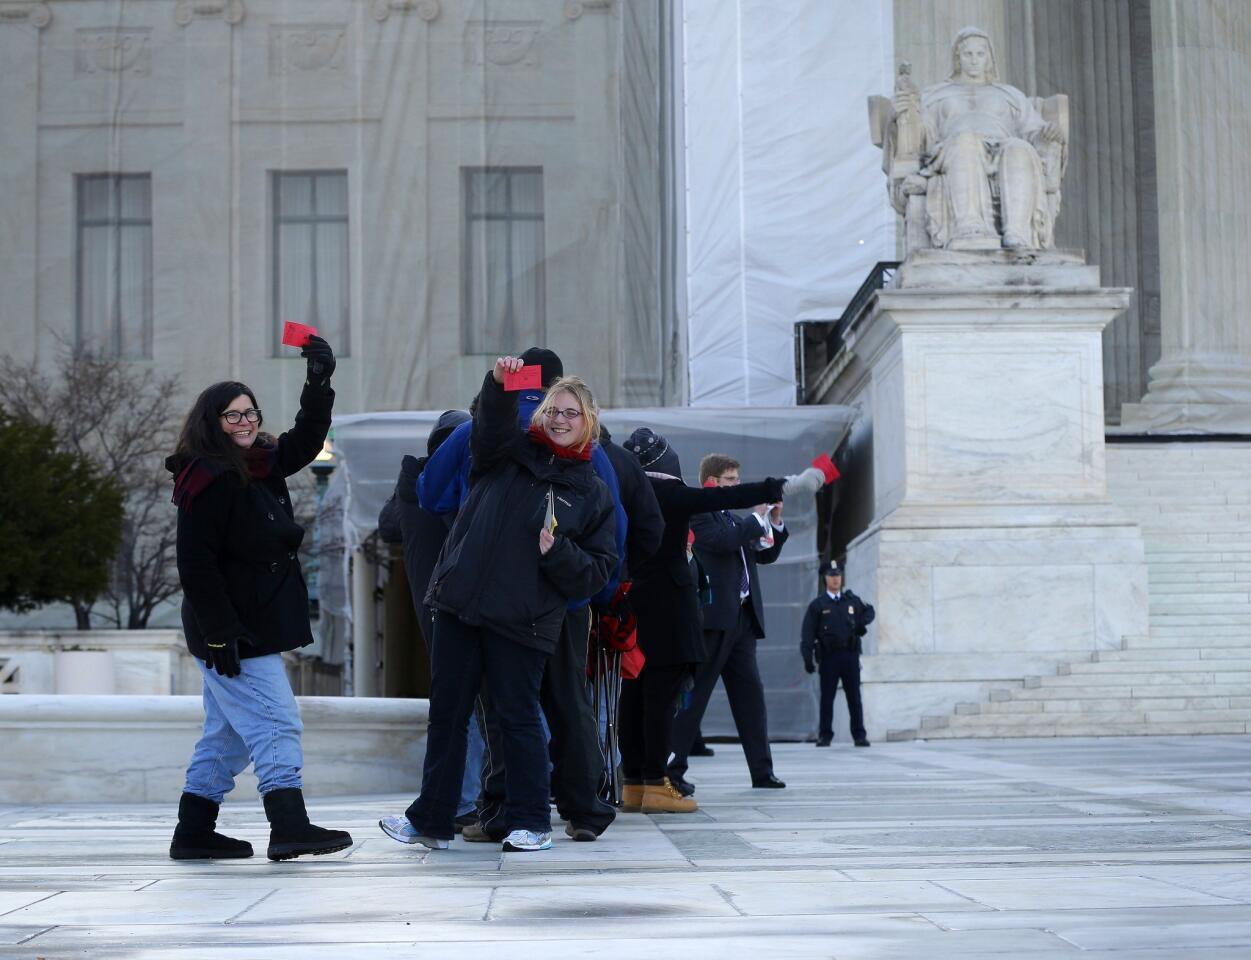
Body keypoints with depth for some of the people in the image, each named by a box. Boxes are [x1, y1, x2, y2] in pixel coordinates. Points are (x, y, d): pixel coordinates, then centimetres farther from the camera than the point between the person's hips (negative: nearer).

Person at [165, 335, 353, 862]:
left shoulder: (261, 466, 10)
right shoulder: (208, 481, -16)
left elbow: (305, 442, 25)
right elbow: (195, 564, -20)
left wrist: (319, 381, 10)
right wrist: (221, 636, -23)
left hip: (252, 629, 10)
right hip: (231, 633, -10)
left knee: (227, 733, 13)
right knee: (275, 724, -12)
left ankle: (193, 834, 19)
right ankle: (289, 828, -14)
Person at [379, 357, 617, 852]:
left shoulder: (593, 493, 6)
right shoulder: (510, 453, 10)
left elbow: (599, 571, 3)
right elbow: (494, 421, -12)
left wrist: (557, 551, -14)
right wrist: (500, 384, -31)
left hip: (522, 620, -3)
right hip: (459, 605, 3)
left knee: (518, 718, 1)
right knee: (446, 714, 8)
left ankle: (531, 822, 13)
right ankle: (431, 819, 18)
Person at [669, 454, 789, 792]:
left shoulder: (734, 519, 21)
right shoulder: (697, 512, -4)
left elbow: (766, 555, 24)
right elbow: (724, 540, -20)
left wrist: (775, 522, 10)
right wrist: (758, 517, -9)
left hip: (742, 618, 8)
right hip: (713, 616, -8)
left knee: (750, 693, 7)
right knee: (695, 693, -6)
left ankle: (762, 771, 9)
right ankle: (672, 769, -3)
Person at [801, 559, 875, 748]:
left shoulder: (852, 600, 12)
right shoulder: (817, 605, 3)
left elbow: (869, 611, 29)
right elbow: (808, 634, -3)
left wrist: (862, 623, 7)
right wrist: (807, 658, -12)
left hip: (850, 655, 2)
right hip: (828, 656, -2)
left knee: (854, 697, 1)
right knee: (827, 698, 1)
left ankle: (859, 735, 3)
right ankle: (825, 735, 7)